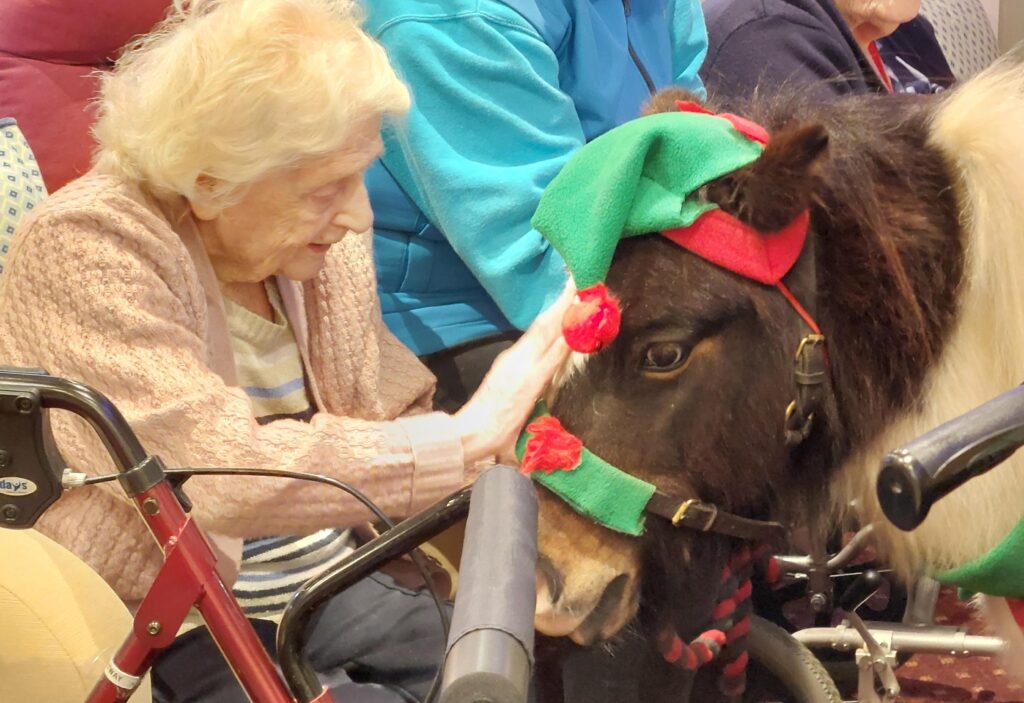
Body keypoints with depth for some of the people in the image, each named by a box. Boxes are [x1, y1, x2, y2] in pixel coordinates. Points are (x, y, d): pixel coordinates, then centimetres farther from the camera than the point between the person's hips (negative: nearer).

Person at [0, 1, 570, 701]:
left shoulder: (329, 244, 0)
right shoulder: (83, 245, -20)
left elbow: (391, 414, 9)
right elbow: (220, 475, -30)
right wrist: (463, 444, -26)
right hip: (163, 626, -6)